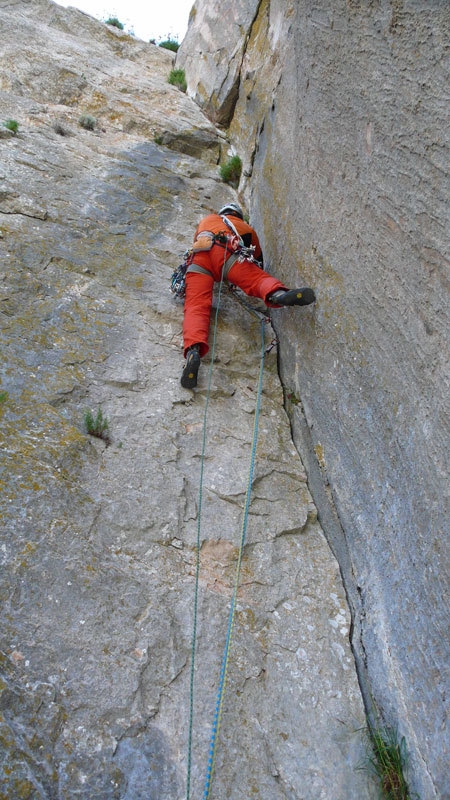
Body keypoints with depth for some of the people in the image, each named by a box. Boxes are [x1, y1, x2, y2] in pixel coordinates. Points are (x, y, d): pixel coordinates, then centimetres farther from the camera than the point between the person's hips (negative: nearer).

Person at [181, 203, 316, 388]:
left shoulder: (207, 220, 43)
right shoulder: (245, 227, 37)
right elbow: (258, 257, 46)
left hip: (197, 256, 1)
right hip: (225, 252, -1)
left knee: (196, 306, -14)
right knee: (258, 278, -15)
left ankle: (193, 350, -41)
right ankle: (277, 294, -52)